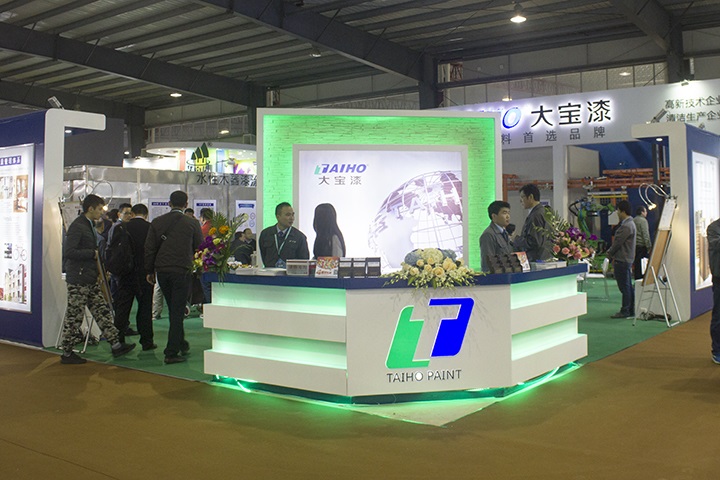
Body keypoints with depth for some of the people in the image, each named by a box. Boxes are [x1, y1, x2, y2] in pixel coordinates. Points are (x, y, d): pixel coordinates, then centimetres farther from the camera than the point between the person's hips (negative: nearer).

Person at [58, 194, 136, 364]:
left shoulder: (89, 225, 16)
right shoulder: (77, 227, -15)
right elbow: (68, 252, -23)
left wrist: (97, 269, 13)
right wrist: (93, 253, -18)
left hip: (91, 279, 10)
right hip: (78, 279, -10)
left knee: (102, 311, 9)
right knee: (74, 317, -1)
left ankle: (115, 344, 12)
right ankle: (66, 353, 10)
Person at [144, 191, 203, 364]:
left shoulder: (157, 222, 4)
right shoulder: (192, 223, -4)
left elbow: (149, 248, 5)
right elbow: (199, 247, 2)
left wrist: (149, 271, 13)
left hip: (162, 271, 4)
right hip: (182, 271, -4)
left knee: (173, 310, 18)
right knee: (177, 312, -1)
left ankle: (181, 344, 30)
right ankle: (172, 353, -2)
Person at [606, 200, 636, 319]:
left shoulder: (626, 226, -19)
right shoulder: (629, 223, 15)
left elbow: (618, 242, -17)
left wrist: (610, 253, -1)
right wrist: (614, 255, 14)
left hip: (622, 260, -10)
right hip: (626, 259, 10)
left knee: (624, 286, -4)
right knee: (628, 286, 14)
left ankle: (625, 311, 1)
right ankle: (631, 310, 20)